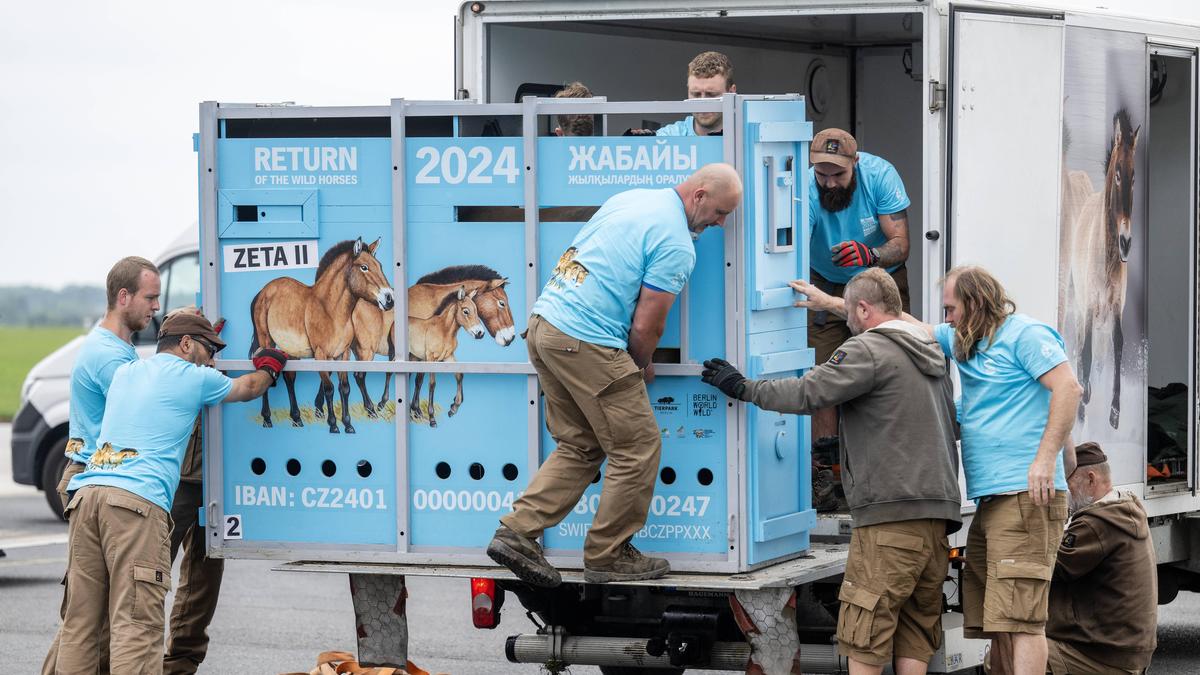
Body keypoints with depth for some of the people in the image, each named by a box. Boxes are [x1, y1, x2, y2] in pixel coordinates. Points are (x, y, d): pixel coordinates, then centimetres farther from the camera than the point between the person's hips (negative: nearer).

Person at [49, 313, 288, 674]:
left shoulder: (125, 372, 26)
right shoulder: (194, 377, 10)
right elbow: (249, 388, 30)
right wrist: (269, 366, 50)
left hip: (86, 493, 7)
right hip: (138, 499, -7)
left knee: (79, 622, 6)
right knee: (136, 624, -13)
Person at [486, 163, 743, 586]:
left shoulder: (630, 199, 16)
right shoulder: (677, 246, -10)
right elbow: (646, 326, -11)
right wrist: (641, 369, 12)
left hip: (542, 322, 9)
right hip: (587, 344, -9)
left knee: (579, 447, 17)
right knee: (637, 450, 4)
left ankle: (517, 532, 8)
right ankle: (607, 557, 10)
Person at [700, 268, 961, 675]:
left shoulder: (870, 349, -7)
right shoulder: (934, 354, 20)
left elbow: (807, 394, -11)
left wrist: (742, 388, 0)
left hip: (891, 510, -8)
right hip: (940, 511, 8)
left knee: (863, 633, -6)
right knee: (915, 636, 8)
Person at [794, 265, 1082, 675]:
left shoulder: (1024, 334, -4)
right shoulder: (964, 341, 23)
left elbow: (1068, 387, -14)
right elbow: (908, 326, 31)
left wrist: (1046, 457, -22)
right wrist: (831, 304, 32)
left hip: (1026, 497, -9)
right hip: (990, 499, 9)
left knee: (1019, 617, -16)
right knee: (997, 624, 5)